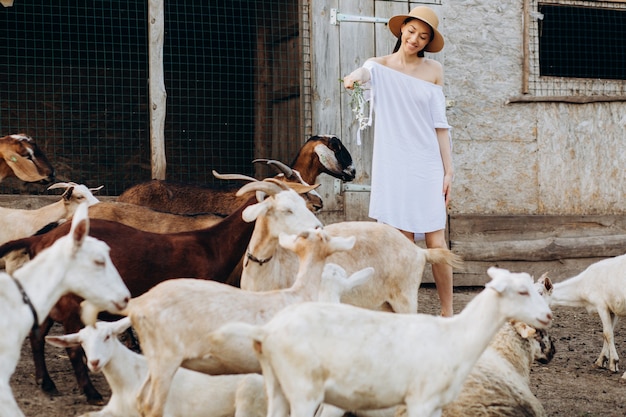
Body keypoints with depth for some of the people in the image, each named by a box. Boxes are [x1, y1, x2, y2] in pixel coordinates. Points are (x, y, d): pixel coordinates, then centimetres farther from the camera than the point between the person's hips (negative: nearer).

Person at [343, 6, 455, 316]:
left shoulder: (433, 70, 7)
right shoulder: (380, 65, 5)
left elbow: (440, 124, 6)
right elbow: (366, 73, -19)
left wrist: (448, 170, 2)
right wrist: (355, 76, -43)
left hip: (428, 165, 1)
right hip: (393, 165, -1)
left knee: (436, 242, -3)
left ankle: (447, 313, 5)